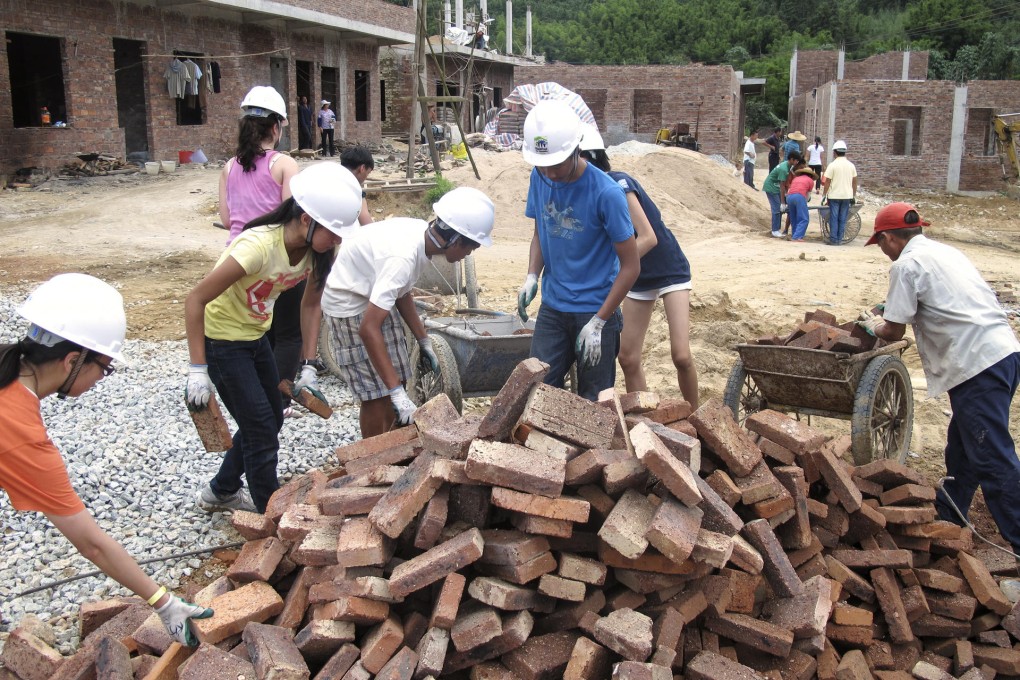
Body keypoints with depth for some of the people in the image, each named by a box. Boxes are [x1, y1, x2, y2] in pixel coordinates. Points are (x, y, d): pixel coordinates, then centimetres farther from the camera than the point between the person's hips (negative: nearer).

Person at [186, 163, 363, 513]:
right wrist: (197, 371, -29)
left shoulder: (317, 249, -12)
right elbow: (196, 299, -30)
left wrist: (308, 366, -2)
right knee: (261, 429, -4)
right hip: (221, 339, -8)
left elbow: (310, 305, 1)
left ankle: (221, 491, 37)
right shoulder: (260, 246, -34)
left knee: (272, 418, 17)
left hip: (255, 335, 8)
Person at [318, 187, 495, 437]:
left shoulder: (422, 232, -9)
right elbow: (368, 329, -38)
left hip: (375, 299, 9)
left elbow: (402, 292, 8)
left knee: (394, 383, 12)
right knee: (377, 395, -5)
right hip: (350, 306, -9)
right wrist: (397, 394, -38)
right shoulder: (402, 256, -35)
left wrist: (424, 342, 12)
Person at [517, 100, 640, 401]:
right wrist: (532, 277, -5)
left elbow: (631, 266, -14)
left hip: (596, 310, -5)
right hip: (552, 306, 5)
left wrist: (598, 322, -15)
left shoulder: (606, 193, -20)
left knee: (593, 403, 5)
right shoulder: (540, 178, -3)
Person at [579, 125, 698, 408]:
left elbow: (648, 238, -30)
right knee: (628, 358, 4)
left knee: (681, 356, -13)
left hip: (670, 272, -7)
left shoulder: (618, 183, -25)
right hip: (638, 278, 7)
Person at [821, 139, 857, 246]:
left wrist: (824, 195, -2)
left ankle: (834, 240, 1)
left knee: (834, 218, 2)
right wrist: (854, 196, 17)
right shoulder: (851, 165, 4)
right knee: (843, 219, 8)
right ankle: (839, 239, 10)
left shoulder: (832, 165, -8)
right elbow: (854, 182, 9)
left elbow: (827, 182, -9)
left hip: (834, 196, -3)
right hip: (847, 196, 3)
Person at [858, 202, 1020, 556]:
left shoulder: (907, 265, -7)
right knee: (961, 447, 21)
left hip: (978, 364, -10)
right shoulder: (945, 251, 20)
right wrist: (892, 312, 37)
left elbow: (894, 332, -4)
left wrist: (874, 326, 16)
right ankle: (948, 520, 35)